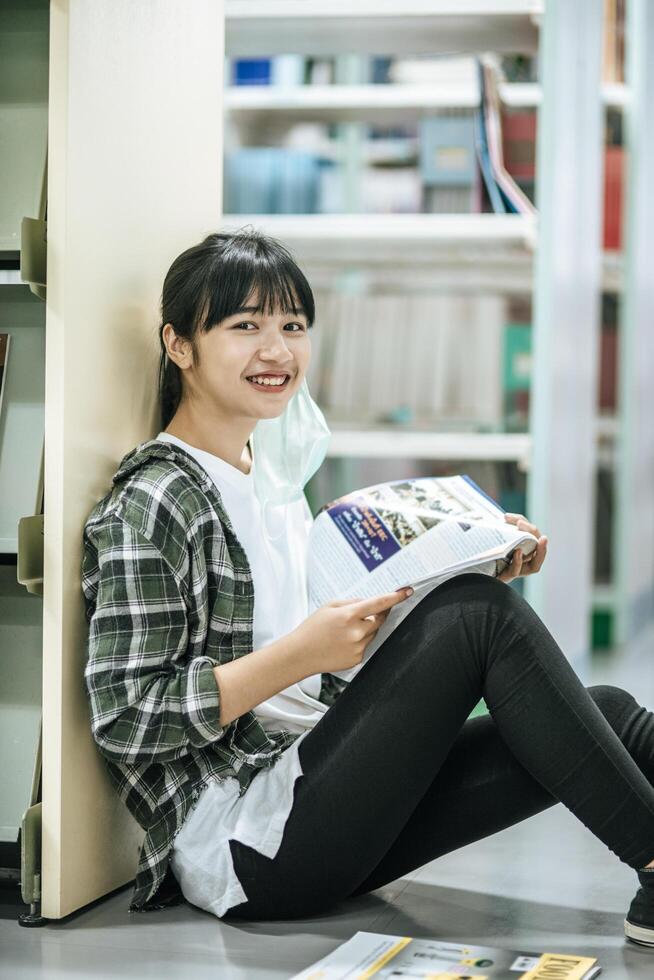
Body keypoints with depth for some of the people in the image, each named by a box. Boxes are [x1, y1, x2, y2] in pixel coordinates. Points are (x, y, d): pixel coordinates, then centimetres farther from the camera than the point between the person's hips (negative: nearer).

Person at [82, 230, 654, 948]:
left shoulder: (270, 477, 15)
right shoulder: (153, 505, -11)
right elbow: (124, 720, -16)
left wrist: (474, 561, 4)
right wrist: (301, 653, -23)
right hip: (238, 844, -9)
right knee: (479, 612, -20)